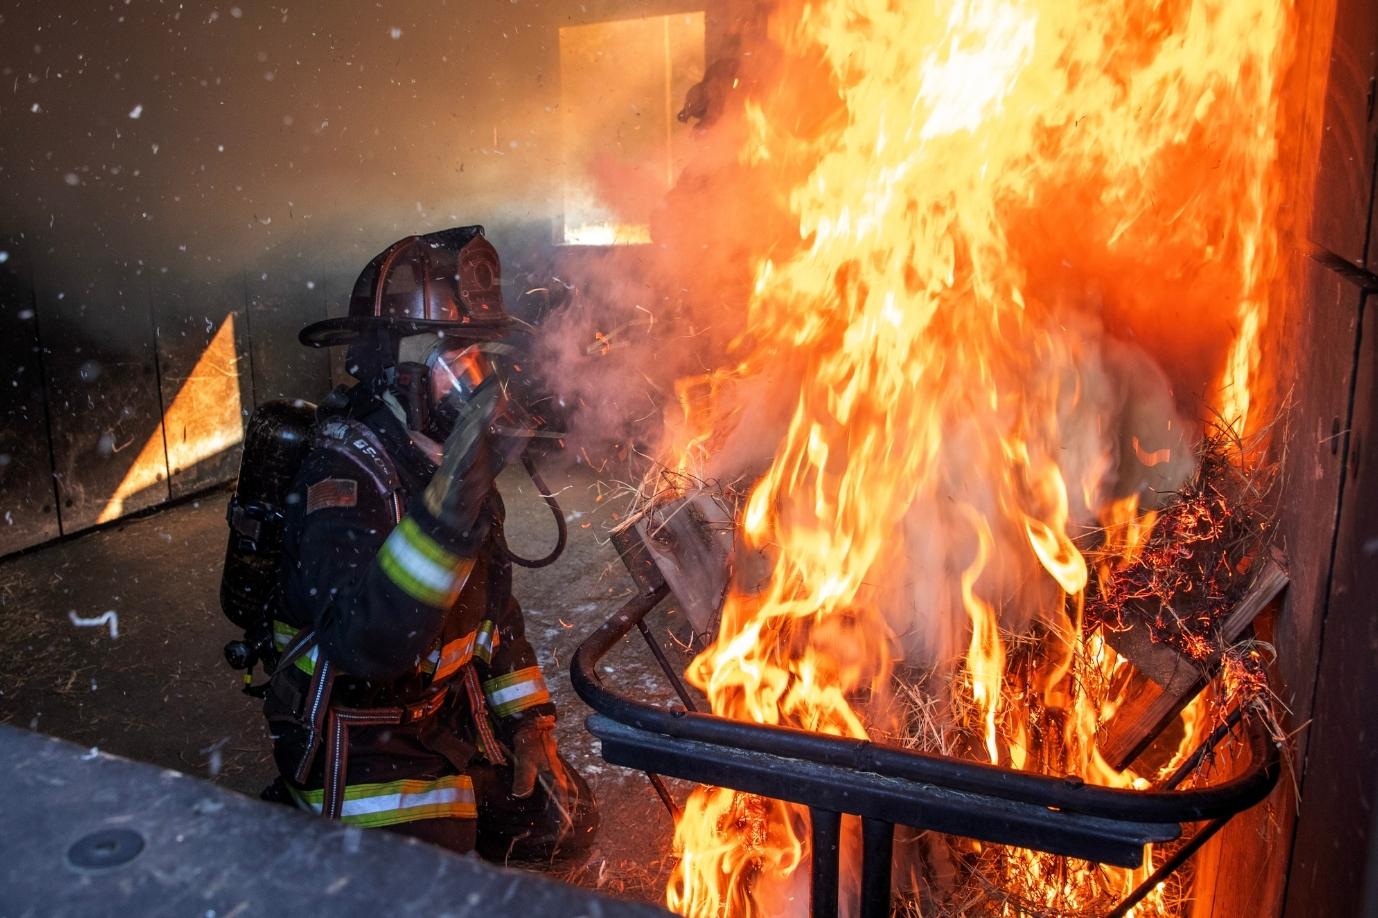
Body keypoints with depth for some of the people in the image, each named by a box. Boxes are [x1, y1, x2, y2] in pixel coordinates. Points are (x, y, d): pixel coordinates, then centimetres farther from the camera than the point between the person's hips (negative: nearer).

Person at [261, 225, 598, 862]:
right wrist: (445, 512, -50)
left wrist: (529, 723, 6)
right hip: (360, 734, -7)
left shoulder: (452, 459, 1)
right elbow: (364, 640, -40)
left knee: (564, 824, 11)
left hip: (451, 713, 7)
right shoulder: (344, 471, -25)